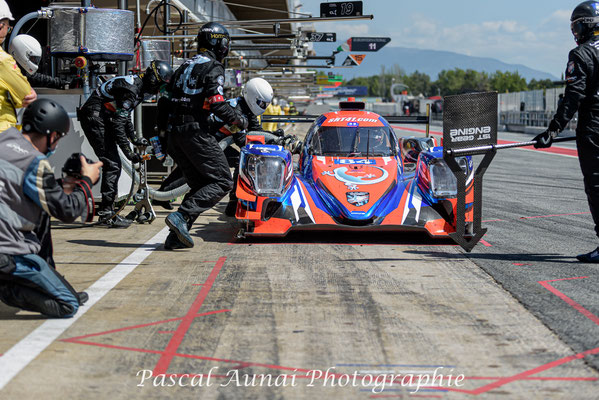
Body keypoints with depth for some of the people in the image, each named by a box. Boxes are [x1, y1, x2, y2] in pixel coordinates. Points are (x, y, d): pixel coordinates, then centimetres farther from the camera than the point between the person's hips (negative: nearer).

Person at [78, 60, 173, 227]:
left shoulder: (137, 86, 10)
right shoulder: (130, 90, -22)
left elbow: (125, 116, 23)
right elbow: (118, 123, -25)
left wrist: (135, 139, 23)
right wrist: (129, 153, -23)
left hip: (102, 120, 10)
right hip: (94, 120, -10)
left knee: (113, 165, 10)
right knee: (112, 165, -12)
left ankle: (107, 212, 15)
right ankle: (107, 214, -10)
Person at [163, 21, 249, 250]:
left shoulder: (185, 66, 22)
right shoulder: (213, 68, -5)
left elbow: (169, 101, 22)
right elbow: (217, 104, -15)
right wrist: (239, 120, -2)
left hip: (175, 132, 9)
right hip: (196, 131, -9)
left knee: (200, 185, 14)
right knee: (222, 182, -6)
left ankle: (175, 237, 4)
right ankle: (181, 216, -21)